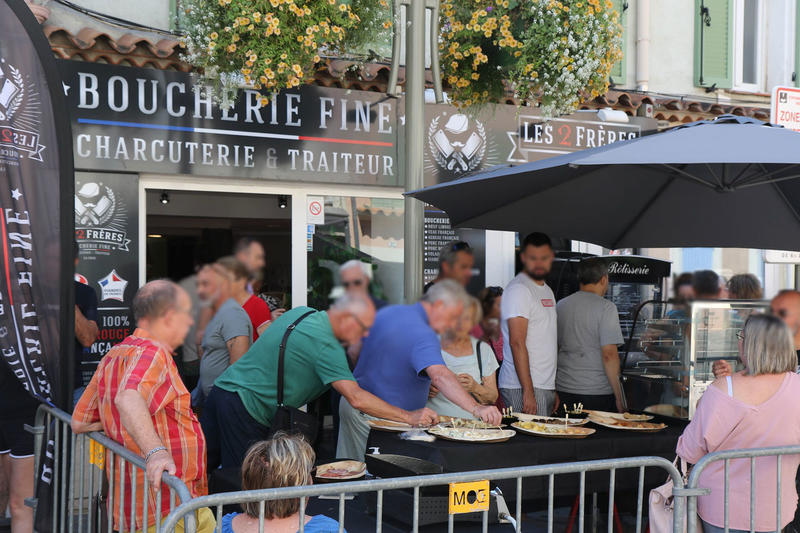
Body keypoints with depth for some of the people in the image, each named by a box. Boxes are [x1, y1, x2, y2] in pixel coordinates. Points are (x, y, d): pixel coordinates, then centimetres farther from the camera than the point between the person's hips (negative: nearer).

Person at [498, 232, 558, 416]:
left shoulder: (547, 290, 19)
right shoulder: (518, 289, -10)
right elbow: (517, 343, -17)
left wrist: (554, 389, 17)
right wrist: (528, 391, -21)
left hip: (546, 387, 8)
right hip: (523, 387, -8)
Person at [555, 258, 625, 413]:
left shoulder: (560, 306, 8)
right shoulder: (605, 307, -9)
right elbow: (609, 355, -15)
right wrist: (619, 397, -9)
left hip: (563, 392, 5)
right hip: (598, 394, -5)